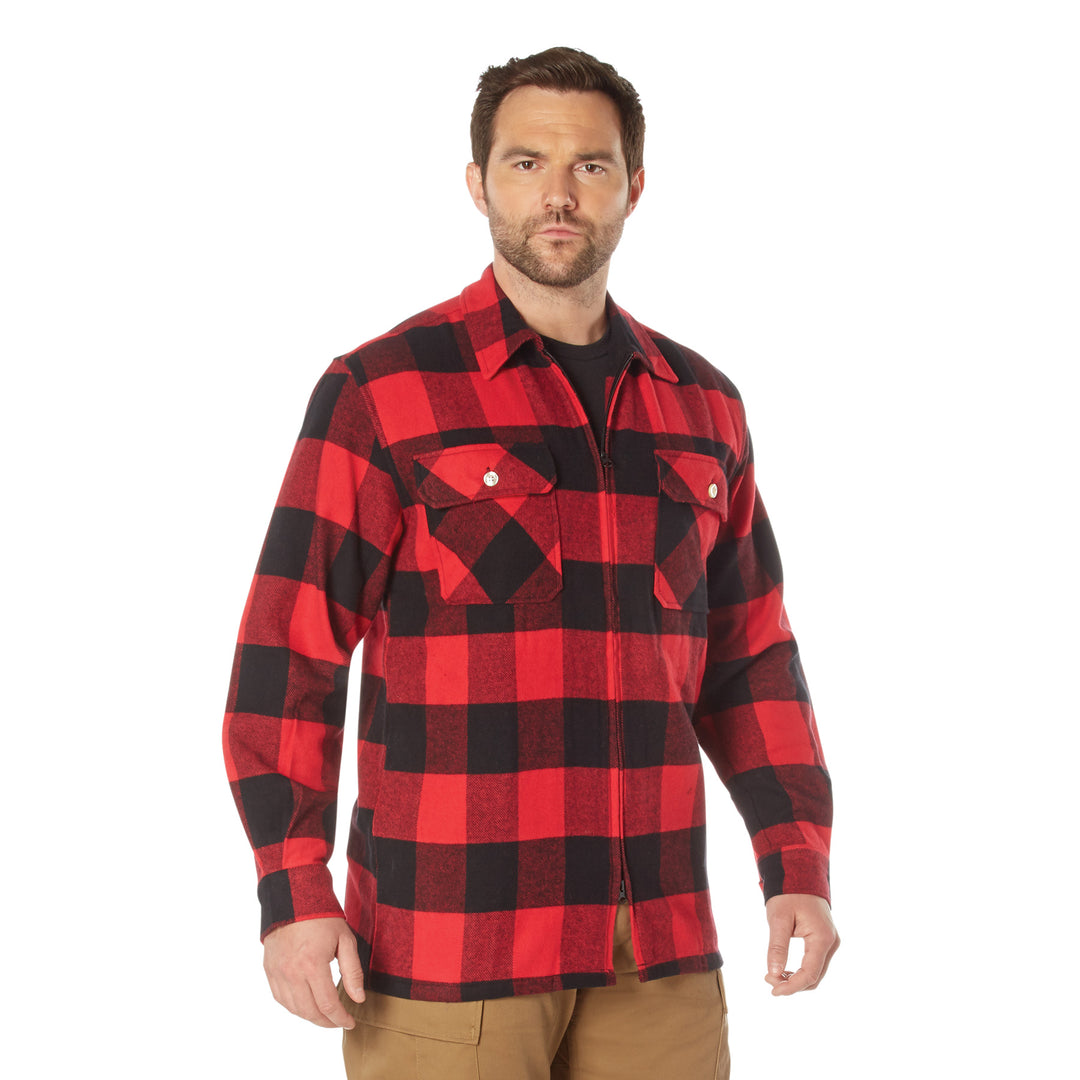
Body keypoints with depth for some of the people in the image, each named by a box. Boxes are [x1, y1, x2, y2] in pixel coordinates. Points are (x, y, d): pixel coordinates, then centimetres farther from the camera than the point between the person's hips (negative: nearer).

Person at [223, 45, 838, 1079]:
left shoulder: (699, 406, 10)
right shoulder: (380, 392, -5)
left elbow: (747, 657, 14)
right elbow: (290, 654, -7)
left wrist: (800, 866, 4)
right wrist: (293, 896, -15)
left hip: (653, 942, 4)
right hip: (446, 936, -4)